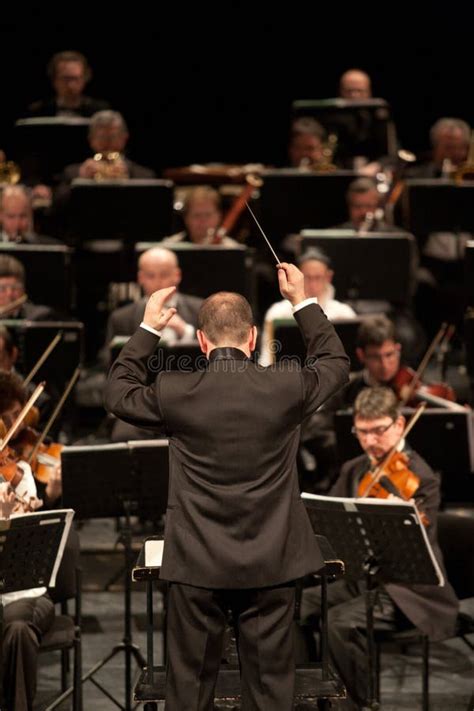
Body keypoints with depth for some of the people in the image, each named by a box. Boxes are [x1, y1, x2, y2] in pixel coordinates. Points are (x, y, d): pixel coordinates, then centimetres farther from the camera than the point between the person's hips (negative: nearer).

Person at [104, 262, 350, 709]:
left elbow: (118, 394, 11)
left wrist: (148, 329, 17)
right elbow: (336, 363, 13)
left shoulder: (176, 394, -10)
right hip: (271, 569, 0)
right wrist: (302, 302, 21)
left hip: (196, 567, 0)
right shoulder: (285, 388, -9)